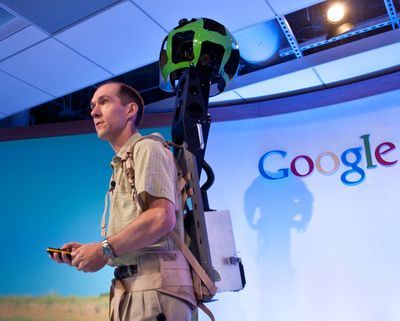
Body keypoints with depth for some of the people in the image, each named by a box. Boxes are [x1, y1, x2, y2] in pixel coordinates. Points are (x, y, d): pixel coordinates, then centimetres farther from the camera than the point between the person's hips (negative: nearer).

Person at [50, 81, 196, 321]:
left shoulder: (146, 148, -3)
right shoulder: (122, 163, 21)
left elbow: (163, 218, -19)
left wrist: (104, 249, -11)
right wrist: (88, 251, 7)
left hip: (155, 284, -8)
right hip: (131, 287, 8)